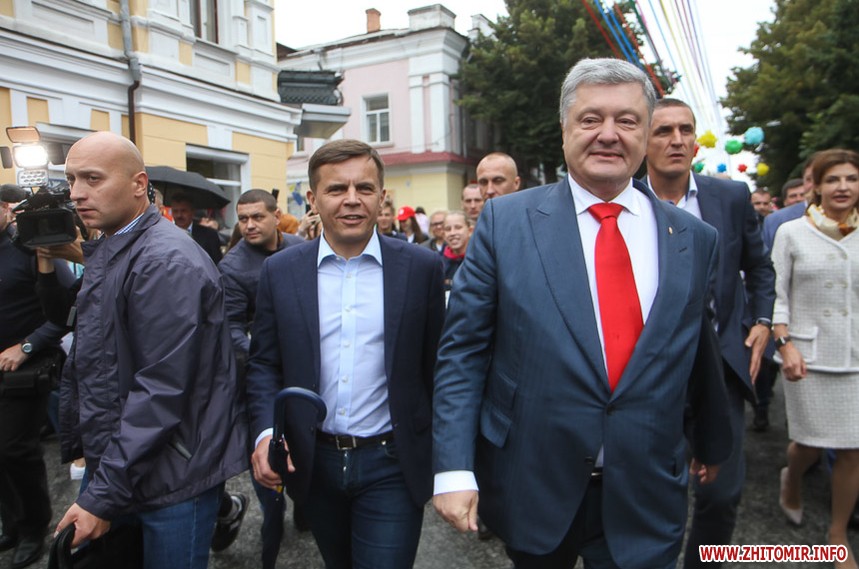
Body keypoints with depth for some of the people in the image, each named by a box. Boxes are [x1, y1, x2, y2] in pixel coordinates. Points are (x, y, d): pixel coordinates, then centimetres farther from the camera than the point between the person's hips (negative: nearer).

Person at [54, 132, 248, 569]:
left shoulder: (166, 262, -20)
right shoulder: (105, 255, 9)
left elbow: (161, 390, -24)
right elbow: (84, 367, 13)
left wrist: (103, 495, -19)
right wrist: (74, 447, 14)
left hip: (167, 481, -8)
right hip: (110, 466, 8)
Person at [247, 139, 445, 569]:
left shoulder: (422, 268, -7)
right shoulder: (280, 271, -2)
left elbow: (437, 365, -2)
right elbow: (263, 363, 3)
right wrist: (266, 432, -13)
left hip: (392, 465, -3)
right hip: (313, 463, 3)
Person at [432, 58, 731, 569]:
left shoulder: (696, 240, 0)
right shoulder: (506, 221, -8)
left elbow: (701, 358, 12)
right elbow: (462, 349, -8)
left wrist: (713, 442, 24)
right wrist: (454, 467, -13)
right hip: (531, 489, 0)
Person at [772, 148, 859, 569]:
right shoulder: (792, 232, -2)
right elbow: (776, 296, -2)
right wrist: (785, 345, -12)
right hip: (809, 354, -2)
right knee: (811, 442, 7)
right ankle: (791, 480, 43)